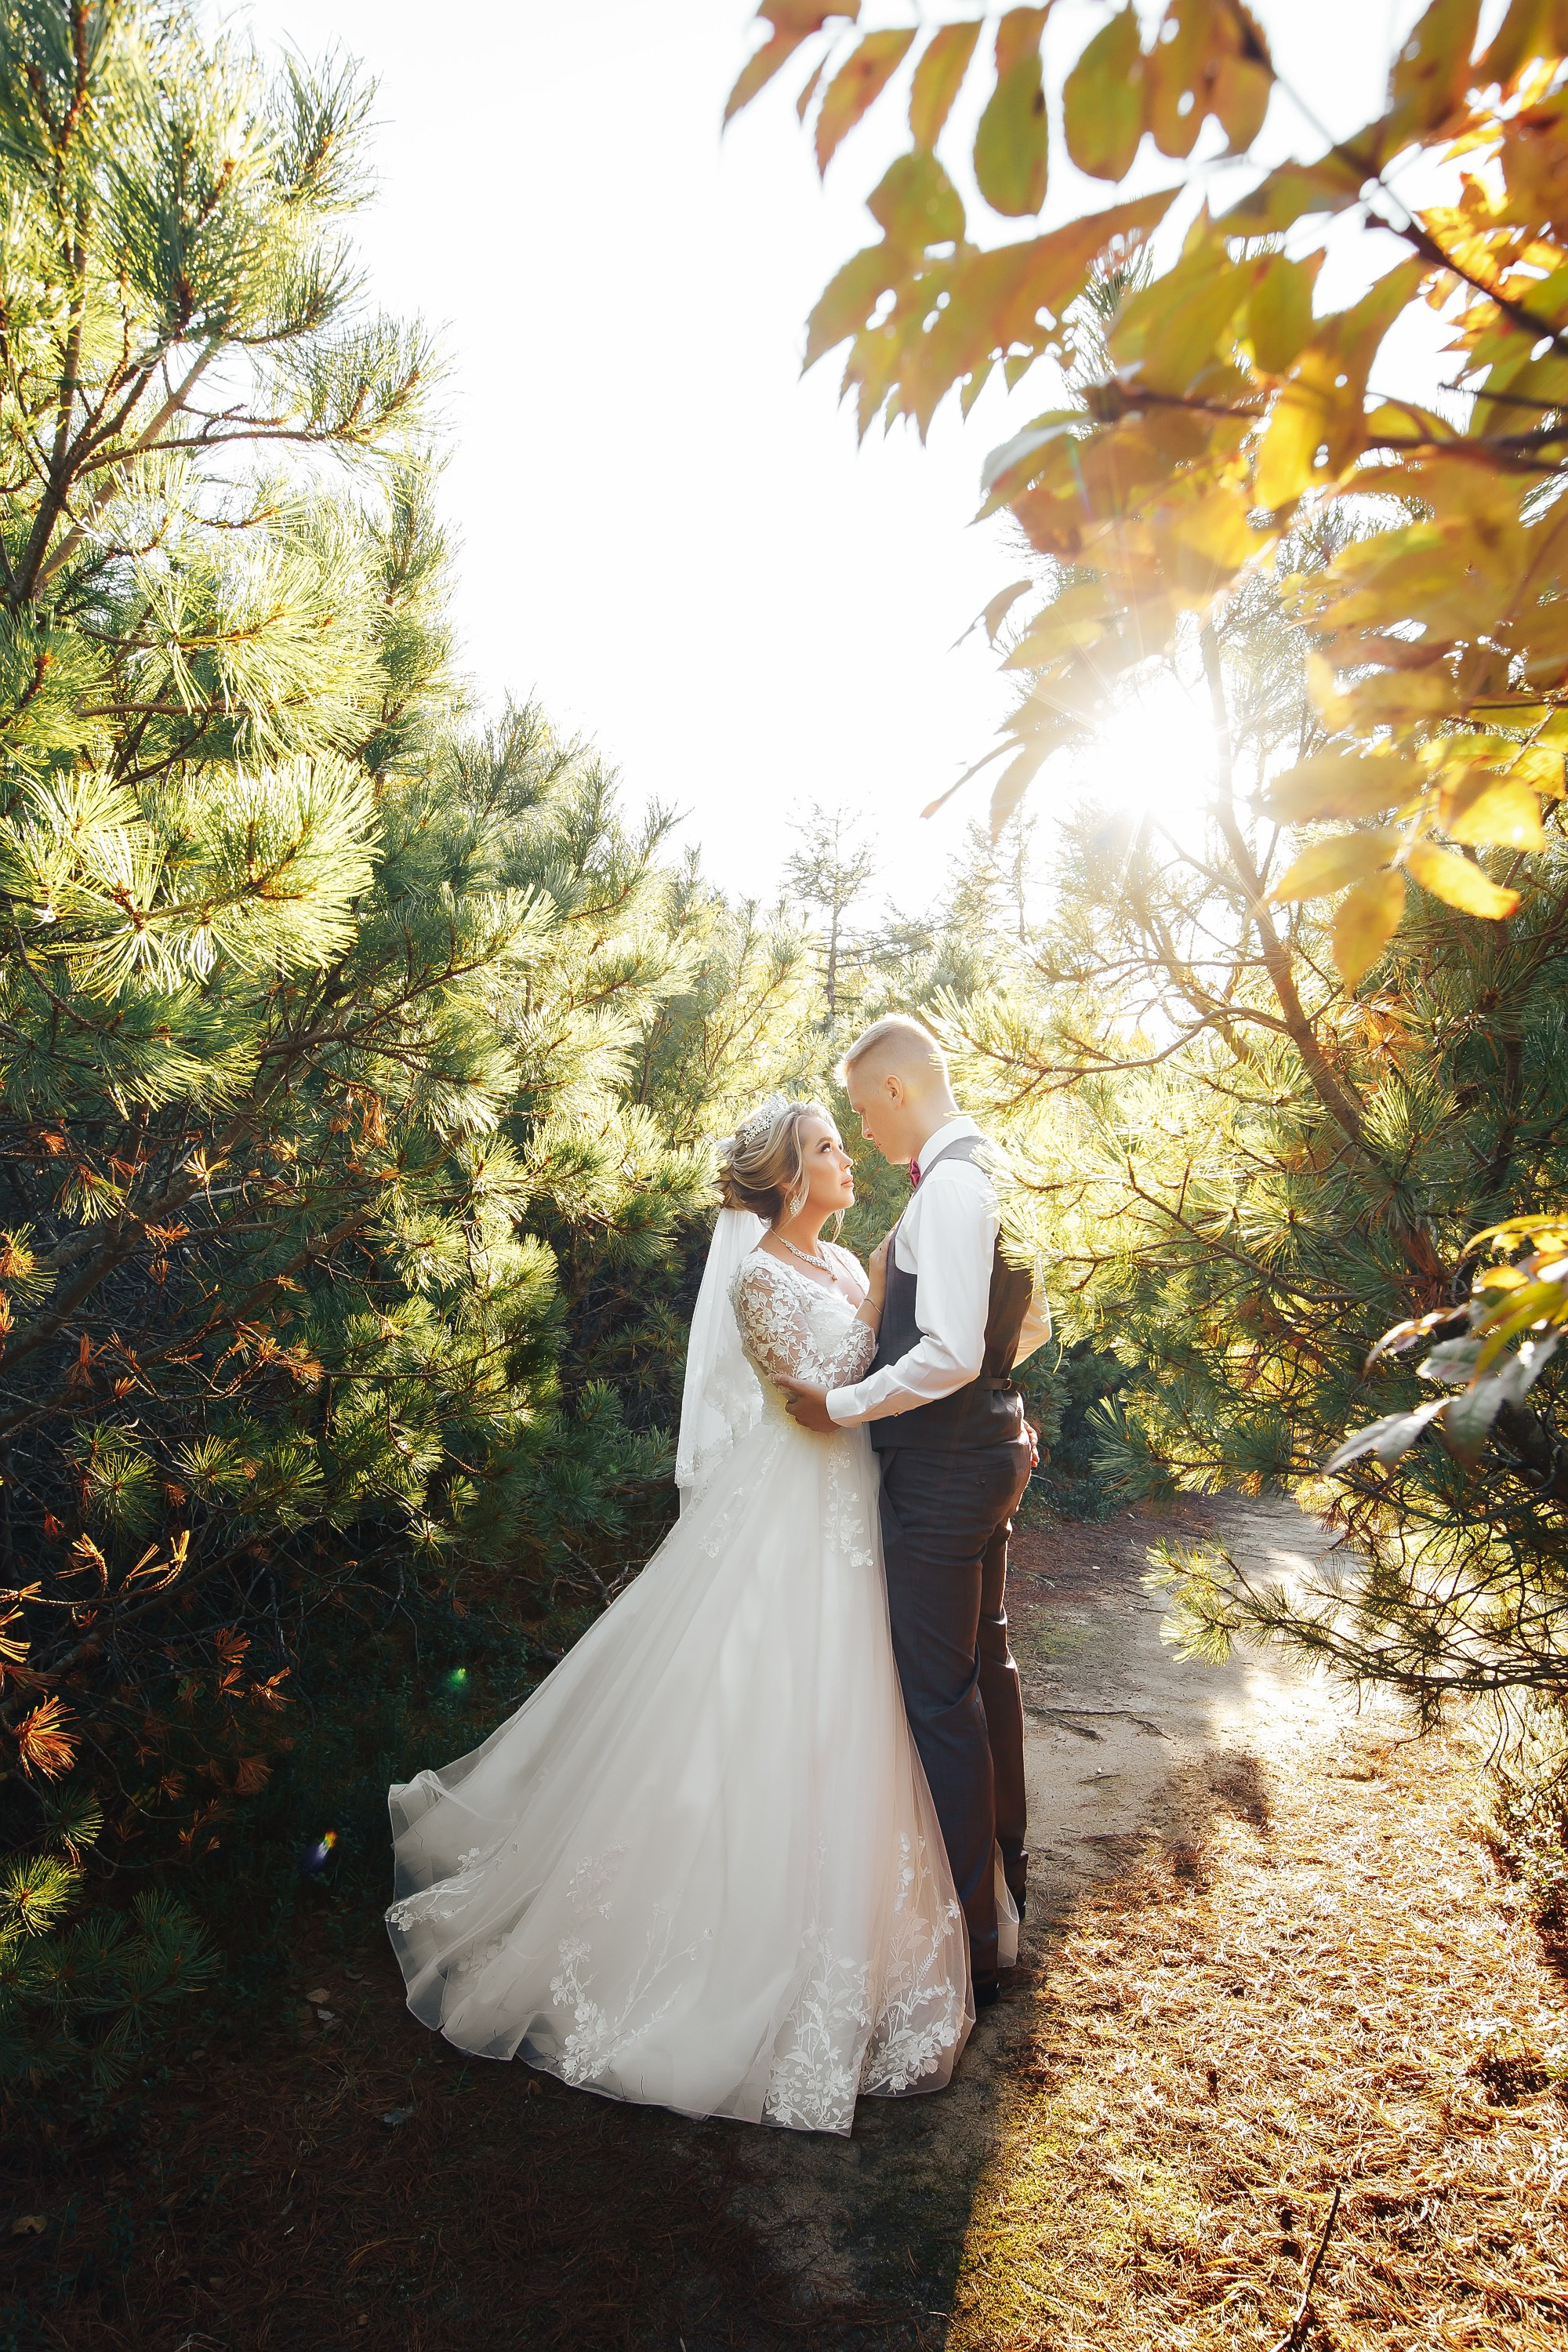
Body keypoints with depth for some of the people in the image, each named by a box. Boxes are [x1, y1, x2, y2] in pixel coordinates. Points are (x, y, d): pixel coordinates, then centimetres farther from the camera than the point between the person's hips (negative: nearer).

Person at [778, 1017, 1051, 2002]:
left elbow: (951, 1356, -29)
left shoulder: (950, 1189, -22)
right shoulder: (995, 1174, 9)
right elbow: (1035, 1324, 17)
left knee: (940, 1692, 1)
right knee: (985, 1657, 24)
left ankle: (972, 1934, 14)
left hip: (942, 1467, -10)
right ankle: (1005, 1855, 43)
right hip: (991, 1445, 10)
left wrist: (843, 1404, -19)